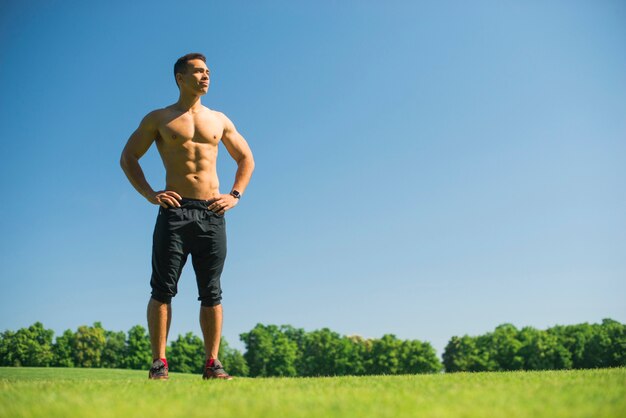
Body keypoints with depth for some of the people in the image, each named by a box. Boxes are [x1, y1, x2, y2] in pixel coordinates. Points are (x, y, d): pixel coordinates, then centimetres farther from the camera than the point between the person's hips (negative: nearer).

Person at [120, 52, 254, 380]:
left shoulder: (219, 120, 17)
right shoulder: (159, 118, 10)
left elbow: (246, 159, 24)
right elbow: (128, 157, 10)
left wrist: (235, 195, 9)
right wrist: (149, 194, -3)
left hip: (212, 213, 2)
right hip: (174, 210, -2)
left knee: (211, 292, 1)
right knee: (162, 288, -5)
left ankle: (212, 364, 5)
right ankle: (159, 363, 0)